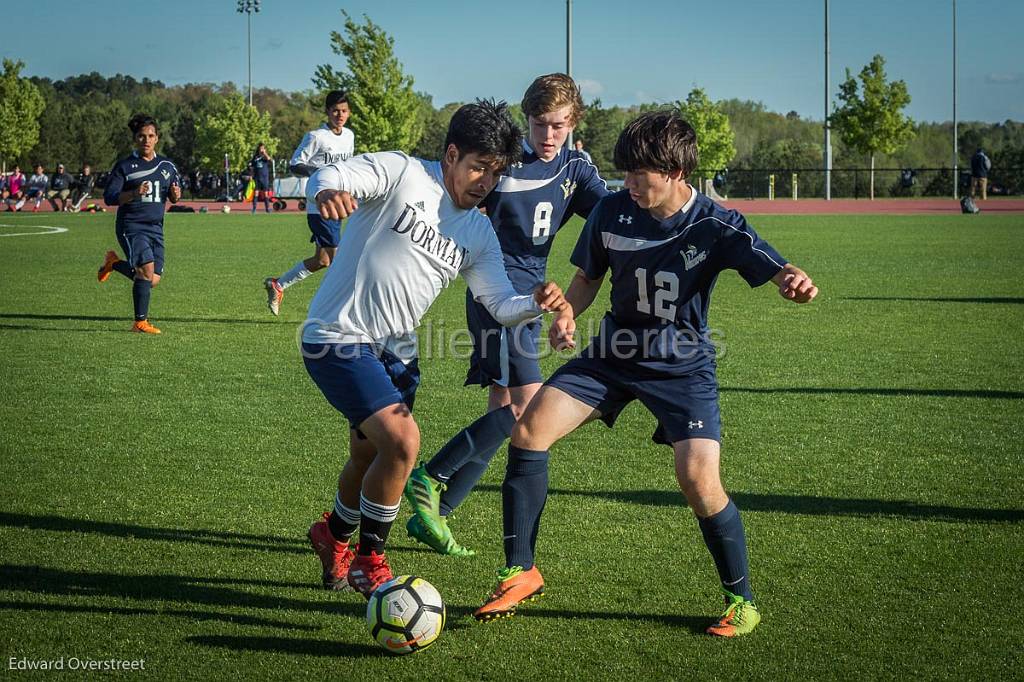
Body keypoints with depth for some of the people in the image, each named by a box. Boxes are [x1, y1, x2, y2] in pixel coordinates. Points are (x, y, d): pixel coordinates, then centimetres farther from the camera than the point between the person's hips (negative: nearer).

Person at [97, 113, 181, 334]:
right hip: (131, 226, -5)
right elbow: (109, 197, -6)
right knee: (147, 268, -23)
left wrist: (175, 195, -6)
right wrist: (134, 194, -24)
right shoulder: (124, 166, -2)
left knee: (153, 280, 0)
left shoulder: (166, 166, 12)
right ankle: (140, 322, -12)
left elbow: (173, 196, 20)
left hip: (155, 227, 5)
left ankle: (114, 264, 28)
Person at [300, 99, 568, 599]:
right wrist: (328, 191, -51)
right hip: (338, 337, -8)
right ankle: (368, 562, -3)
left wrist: (537, 303, -19)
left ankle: (333, 535, 50)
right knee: (402, 439, -21)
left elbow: (502, 305, 4)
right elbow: (331, 176, -25)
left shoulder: (478, 233, 8)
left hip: (396, 351, 8)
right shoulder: (401, 174, -11)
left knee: (369, 457, 19)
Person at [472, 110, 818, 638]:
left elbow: (777, 271, -28)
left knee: (699, 481, -20)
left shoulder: (715, 226, -17)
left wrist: (797, 282, -52)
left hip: (682, 367, -4)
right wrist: (567, 313, -13)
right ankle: (521, 573, 3)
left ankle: (741, 600, 4)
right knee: (528, 431, -11)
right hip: (612, 356, 4)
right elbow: (588, 277, 8)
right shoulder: (612, 211, -8)